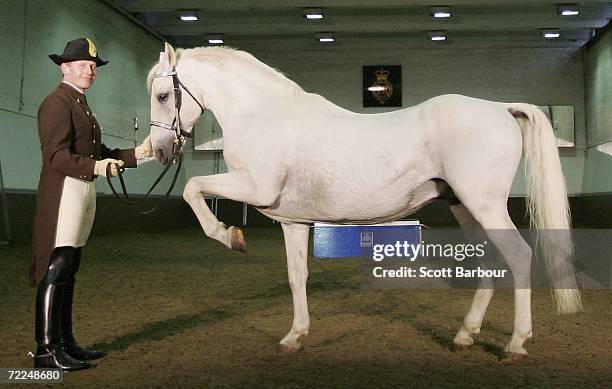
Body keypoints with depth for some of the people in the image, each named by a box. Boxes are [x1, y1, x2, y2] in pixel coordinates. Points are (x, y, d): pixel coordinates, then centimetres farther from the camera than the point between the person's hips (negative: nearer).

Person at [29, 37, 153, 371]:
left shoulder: (81, 106, 21)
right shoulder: (57, 103, -8)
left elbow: (100, 153, 19)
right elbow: (56, 155, -19)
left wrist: (136, 154, 7)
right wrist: (94, 166, -33)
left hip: (86, 191, 10)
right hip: (64, 191, -10)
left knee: (67, 272, 12)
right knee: (55, 271, -8)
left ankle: (64, 342, 19)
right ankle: (46, 350, -4)